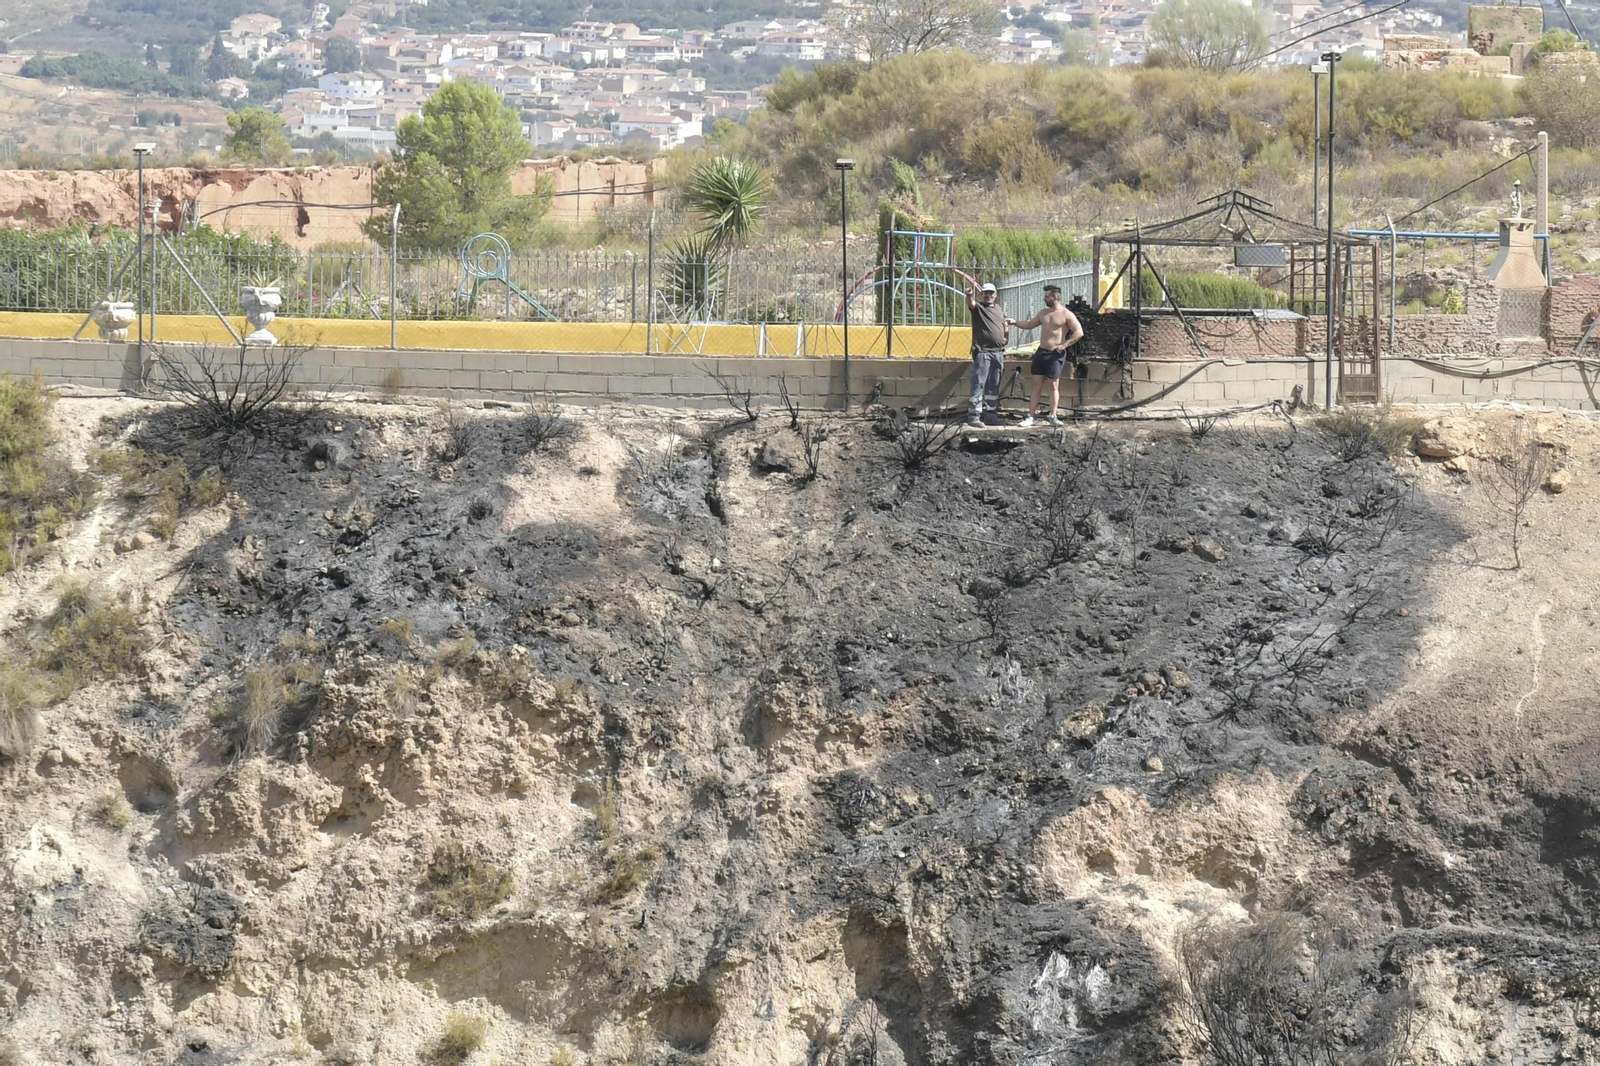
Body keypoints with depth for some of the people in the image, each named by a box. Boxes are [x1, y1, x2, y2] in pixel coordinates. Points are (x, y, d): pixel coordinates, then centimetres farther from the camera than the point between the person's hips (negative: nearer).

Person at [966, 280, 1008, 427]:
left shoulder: (999, 309, 18)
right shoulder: (978, 307, -1)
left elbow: (1005, 325, 32)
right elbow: (971, 303, -24)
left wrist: (1006, 335, 11)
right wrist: (969, 295, -47)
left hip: (998, 352, 7)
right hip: (982, 352, -7)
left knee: (994, 386, 11)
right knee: (979, 384, -10)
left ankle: (991, 414, 18)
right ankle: (973, 415, -12)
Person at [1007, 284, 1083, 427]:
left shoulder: (1066, 315, -8)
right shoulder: (1044, 313, 13)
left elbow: (1079, 333, -12)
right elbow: (1029, 325, 24)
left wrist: (1064, 345, -15)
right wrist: (1014, 323, 11)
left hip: (1055, 354, -6)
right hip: (1041, 352, 6)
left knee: (1054, 385, -4)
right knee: (1037, 385, 3)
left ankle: (1053, 417, 1)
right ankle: (1030, 416, 2)